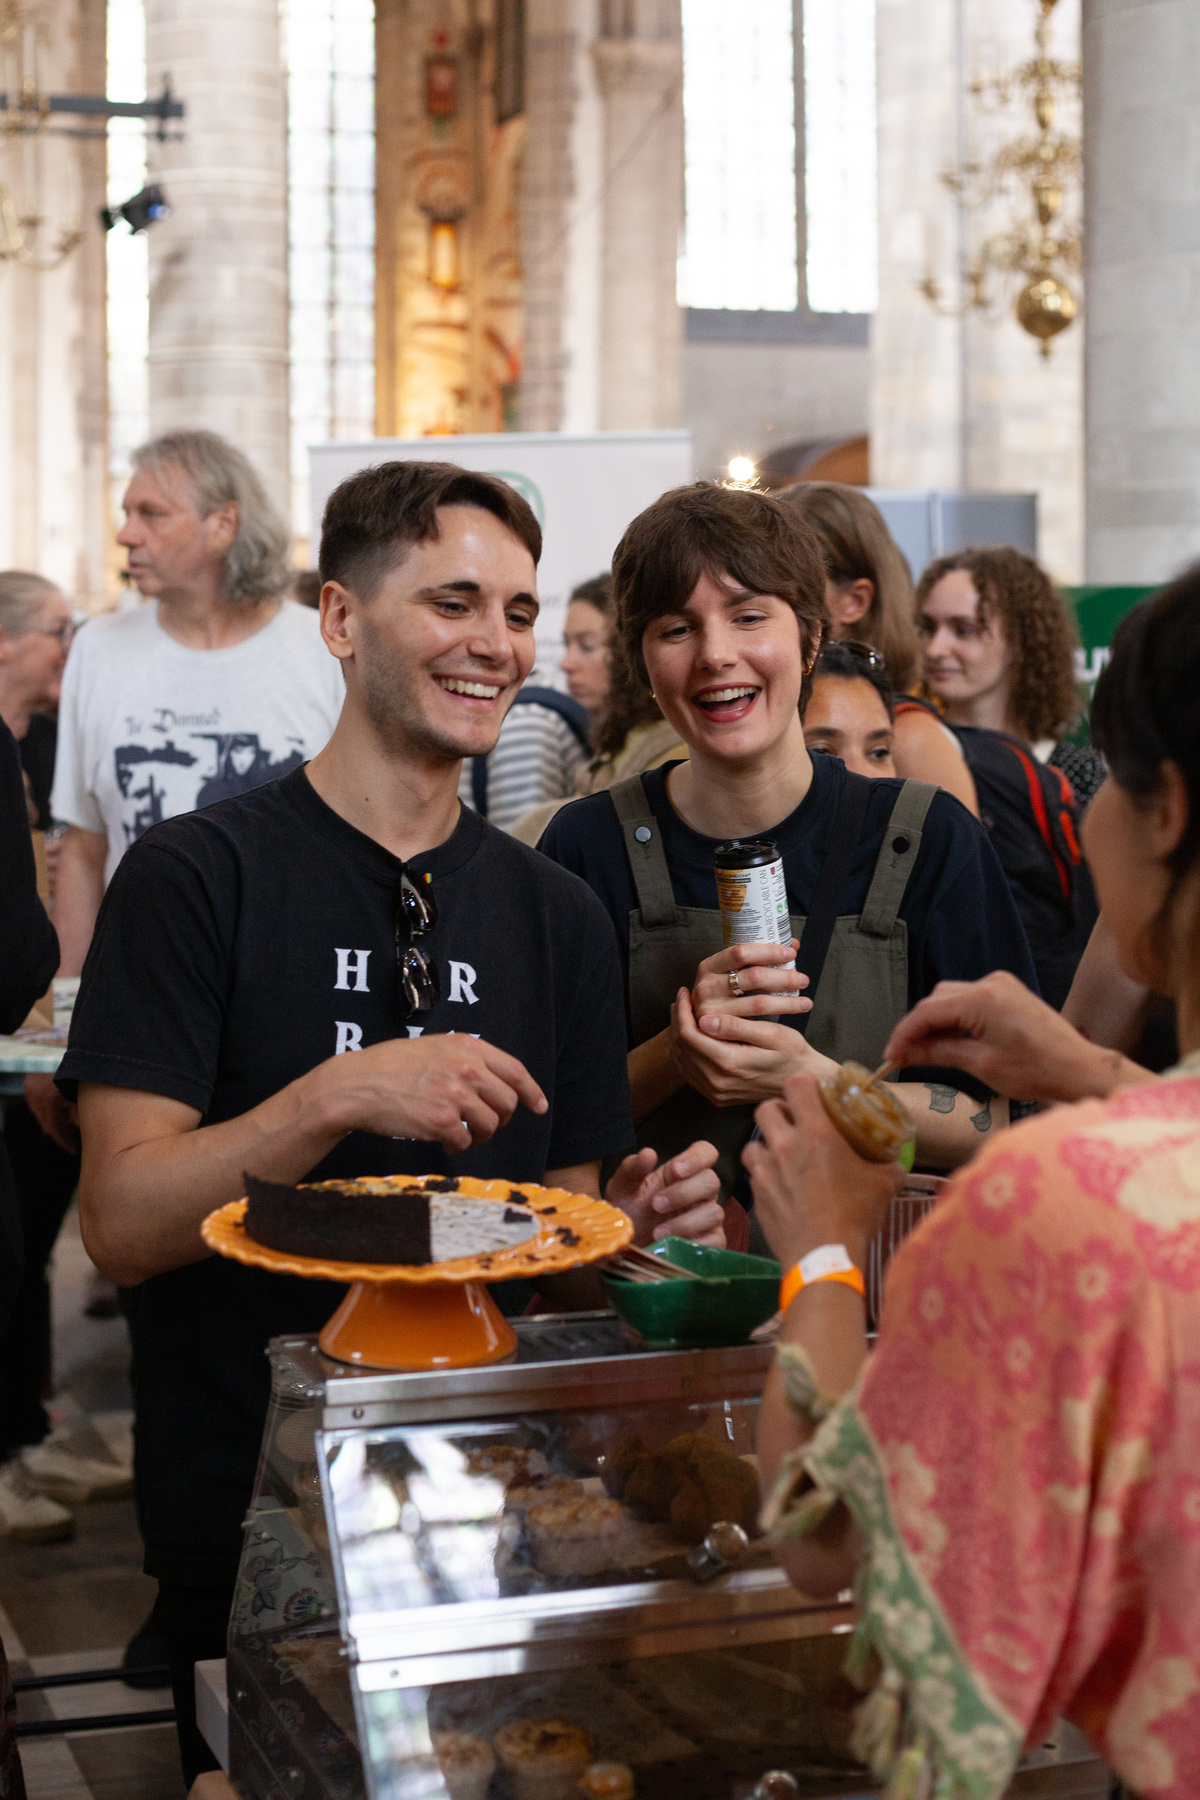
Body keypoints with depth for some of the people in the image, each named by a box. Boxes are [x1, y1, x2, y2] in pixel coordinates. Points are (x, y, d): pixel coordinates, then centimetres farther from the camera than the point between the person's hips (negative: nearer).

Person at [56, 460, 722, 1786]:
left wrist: (633, 1228, -11)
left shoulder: (555, 915, 6)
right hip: (246, 1514, -4)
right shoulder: (199, 875, -9)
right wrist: (341, 1097, -26)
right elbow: (121, 1222, -15)